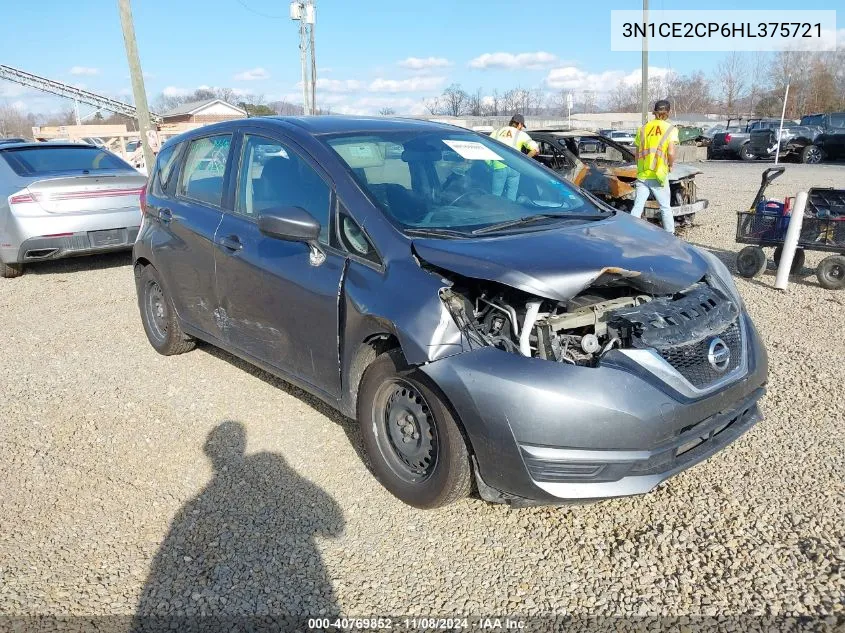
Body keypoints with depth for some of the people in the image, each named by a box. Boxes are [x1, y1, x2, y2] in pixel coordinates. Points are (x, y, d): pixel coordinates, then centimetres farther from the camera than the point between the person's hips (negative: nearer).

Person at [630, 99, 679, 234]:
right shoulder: (670, 129, -3)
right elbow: (671, 153, -11)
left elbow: (637, 153, 10)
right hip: (658, 175, -3)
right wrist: (671, 165, 7)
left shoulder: (643, 129, 9)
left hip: (642, 175, 3)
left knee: (637, 208, 4)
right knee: (665, 208, 11)